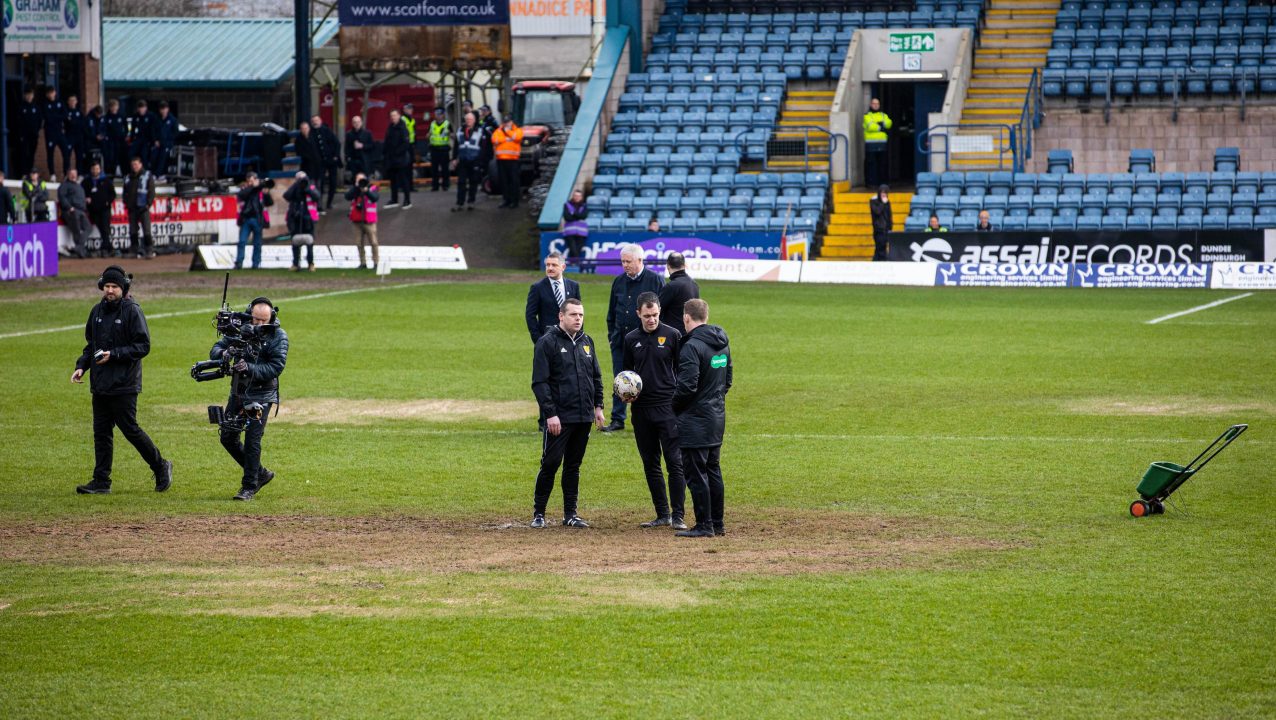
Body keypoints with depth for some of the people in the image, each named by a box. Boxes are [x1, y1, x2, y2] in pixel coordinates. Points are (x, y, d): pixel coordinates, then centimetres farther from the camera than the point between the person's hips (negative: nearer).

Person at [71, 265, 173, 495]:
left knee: (130, 429, -3)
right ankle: (101, 482, 8)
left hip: (123, 385, -7)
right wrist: (81, 366, 6)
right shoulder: (97, 311, 12)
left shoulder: (132, 311, -8)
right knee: (101, 433, 6)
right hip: (100, 384, 7)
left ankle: (161, 467, 14)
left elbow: (143, 346, -12)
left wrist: (114, 355, -20)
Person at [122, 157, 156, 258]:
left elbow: (151, 192, -2)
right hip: (132, 208, 5)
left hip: (143, 208, -5)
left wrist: (148, 204, -11)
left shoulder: (147, 176, 3)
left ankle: (149, 250, -11)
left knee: (146, 230, -10)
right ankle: (134, 249, 9)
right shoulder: (128, 178, 16)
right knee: (133, 231, 5)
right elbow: (125, 192, 19)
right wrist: (126, 204, 4)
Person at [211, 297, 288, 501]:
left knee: (252, 441, -9)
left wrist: (249, 367, -30)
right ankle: (260, 473, 25)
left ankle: (249, 487, 3)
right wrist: (224, 353, -26)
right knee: (228, 437, 8)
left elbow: (276, 368, -18)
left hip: (261, 396, -5)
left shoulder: (279, 337, -10)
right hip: (238, 392, 5)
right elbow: (215, 350, -1)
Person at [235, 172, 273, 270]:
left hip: (257, 220, 0)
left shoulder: (261, 190, 7)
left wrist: (266, 194, -15)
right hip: (246, 219, 0)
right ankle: (238, 263, -5)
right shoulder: (245, 189, 8)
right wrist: (252, 187, -15)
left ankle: (256, 264, 9)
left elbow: (270, 203, 3)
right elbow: (240, 196, -14)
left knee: (257, 244, 4)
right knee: (242, 241, -6)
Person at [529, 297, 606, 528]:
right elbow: (539, 382, -11)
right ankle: (538, 513, 5)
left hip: (584, 417, 6)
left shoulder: (586, 342, 13)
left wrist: (598, 406, 12)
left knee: (574, 466, 10)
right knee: (551, 464, -4)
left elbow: (596, 377, 21)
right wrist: (550, 414, -17)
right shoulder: (547, 342, -7)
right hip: (559, 418, -6)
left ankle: (570, 514, 14)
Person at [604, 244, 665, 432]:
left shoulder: (655, 280, -4)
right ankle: (617, 420, 12)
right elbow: (612, 312, 18)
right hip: (621, 340, 5)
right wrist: (612, 334, 12)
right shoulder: (619, 282, 11)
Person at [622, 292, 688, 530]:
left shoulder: (672, 335, -1)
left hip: (668, 408, -4)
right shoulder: (631, 339, 9)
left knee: (674, 462, -8)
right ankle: (662, 515, 16)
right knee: (650, 464, 8)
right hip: (641, 410, 4)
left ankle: (678, 516, -6)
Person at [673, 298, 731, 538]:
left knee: (696, 474, -2)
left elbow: (687, 386, -22)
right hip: (717, 418, 9)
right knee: (713, 471, 16)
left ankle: (704, 525, -2)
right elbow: (727, 378, 18)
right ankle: (717, 524, 20)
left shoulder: (692, 347, -18)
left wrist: (674, 407, -6)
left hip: (696, 420, -9)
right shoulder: (722, 344, 9)